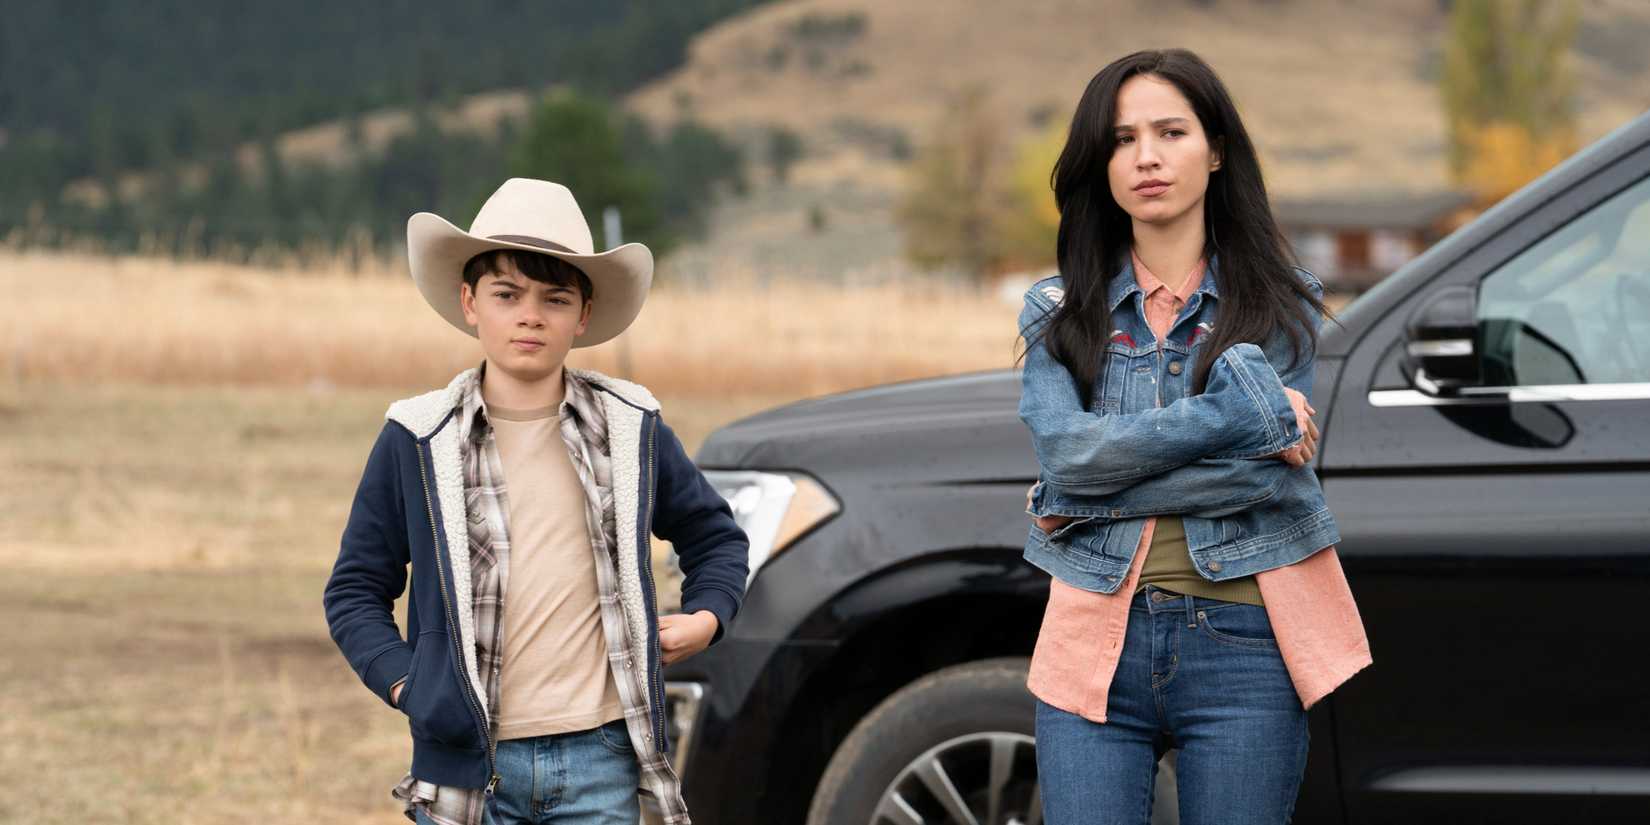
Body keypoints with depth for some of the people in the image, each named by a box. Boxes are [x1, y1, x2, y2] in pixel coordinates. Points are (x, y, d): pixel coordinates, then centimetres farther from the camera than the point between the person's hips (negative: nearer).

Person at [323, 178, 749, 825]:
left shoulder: (631, 430, 7)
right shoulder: (416, 442, 2)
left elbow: (715, 536, 22)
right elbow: (355, 590, 9)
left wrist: (707, 615, 4)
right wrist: (404, 681, -6)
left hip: (598, 755, 1)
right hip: (466, 764, -1)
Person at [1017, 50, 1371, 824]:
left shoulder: (1279, 304, 4)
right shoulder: (1058, 310, 8)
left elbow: (1272, 476, -9)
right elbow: (1063, 452, -10)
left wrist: (1097, 496, -9)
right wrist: (1243, 412, -12)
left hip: (1241, 648, -1)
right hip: (1098, 644, 1)